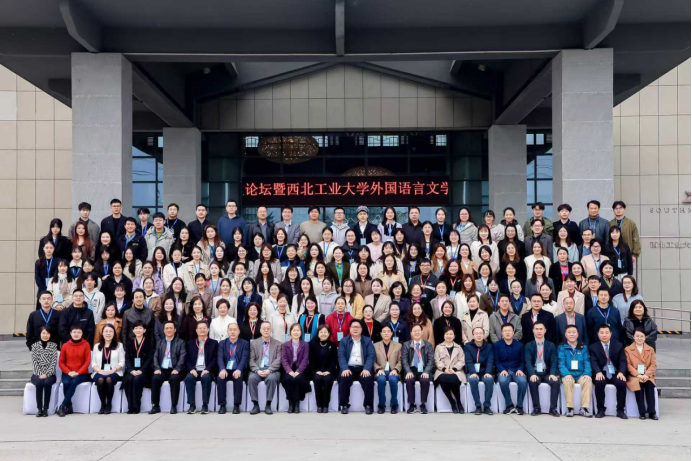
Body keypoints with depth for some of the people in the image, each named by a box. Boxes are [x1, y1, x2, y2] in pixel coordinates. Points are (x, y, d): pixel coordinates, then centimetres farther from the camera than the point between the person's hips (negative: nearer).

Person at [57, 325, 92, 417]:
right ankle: (69, 407, -17)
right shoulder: (65, 345, 5)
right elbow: (61, 362, 6)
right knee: (66, 383, -30)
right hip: (67, 373, 2)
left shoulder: (86, 344, 1)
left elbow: (87, 361, -3)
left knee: (74, 382, -32)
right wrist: (68, 372, -10)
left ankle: (62, 406, -25)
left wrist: (78, 372, -14)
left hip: (82, 373, -2)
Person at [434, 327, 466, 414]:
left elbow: (462, 361, 7)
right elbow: (437, 361, 6)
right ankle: (452, 403, -17)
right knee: (443, 380, -35)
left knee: (454, 380, -36)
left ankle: (459, 402, -13)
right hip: (442, 371, 0)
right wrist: (444, 369, -12)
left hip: (456, 371, 0)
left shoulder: (458, 347, 20)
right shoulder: (439, 347, 18)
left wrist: (454, 369, -11)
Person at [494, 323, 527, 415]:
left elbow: (523, 361, 9)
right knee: (503, 381, -36)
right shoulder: (496, 345, 6)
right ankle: (509, 405, -19)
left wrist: (520, 369, -11)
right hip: (503, 371, -1)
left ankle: (519, 406, -16)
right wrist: (502, 370, -16)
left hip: (517, 370, 1)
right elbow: (496, 361, 3)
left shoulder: (519, 345, 10)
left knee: (523, 381, -33)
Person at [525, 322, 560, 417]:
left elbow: (554, 362, 0)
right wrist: (532, 374, -25)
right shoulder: (528, 346, 6)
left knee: (556, 381, -29)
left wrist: (552, 374, -20)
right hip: (535, 373, -1)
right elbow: (528, 362, -6)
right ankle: (536, 408, -20)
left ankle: (553, 408, -20)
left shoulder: (551, 345, 9)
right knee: (532, 382, -33)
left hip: (547, 373, 1)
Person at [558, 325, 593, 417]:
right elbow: (561, 363, -2)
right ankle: (570, 408, -26)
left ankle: (584, 408, -25)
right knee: (568, 382, -34)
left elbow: (587, 362, 6)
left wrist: (587, 373, -14)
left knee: (588, 381, -30)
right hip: (568, 374, -1)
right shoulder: (562, 348, 7)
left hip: (581, 374, 1)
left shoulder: (583, 347, 14)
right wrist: (566, 374, -21)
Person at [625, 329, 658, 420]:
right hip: (634, 376, -1)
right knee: (638, 384, -33)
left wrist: (646, 375, -13)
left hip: (647, 376, 2)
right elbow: (628, 365, 0)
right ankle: (642, 412, -28)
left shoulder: (650, 349, 17)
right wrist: (638, 375, -15)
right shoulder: (628, 349, 11)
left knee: (650, 384, -31)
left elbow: (653, 364, 5)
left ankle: (652, 412, -27)